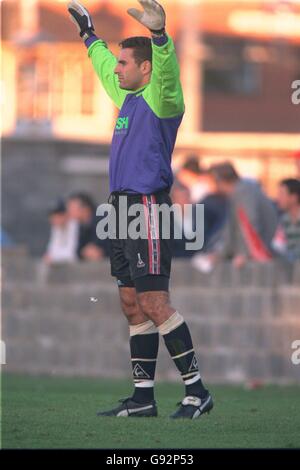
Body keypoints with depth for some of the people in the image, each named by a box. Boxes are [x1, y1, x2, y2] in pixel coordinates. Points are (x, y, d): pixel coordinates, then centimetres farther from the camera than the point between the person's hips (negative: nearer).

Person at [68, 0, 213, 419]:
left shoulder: (160, 99, -8)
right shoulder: (129, 97, 17)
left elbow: (166, 70, -30)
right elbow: (104, 65, 37)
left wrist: (159, 34, -47)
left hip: (147, 208, -9)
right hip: (124, 209, 9)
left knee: (154, 303, -12)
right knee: (132, 305, 9)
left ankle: (196, 390, -8)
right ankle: (142, 397, 12)